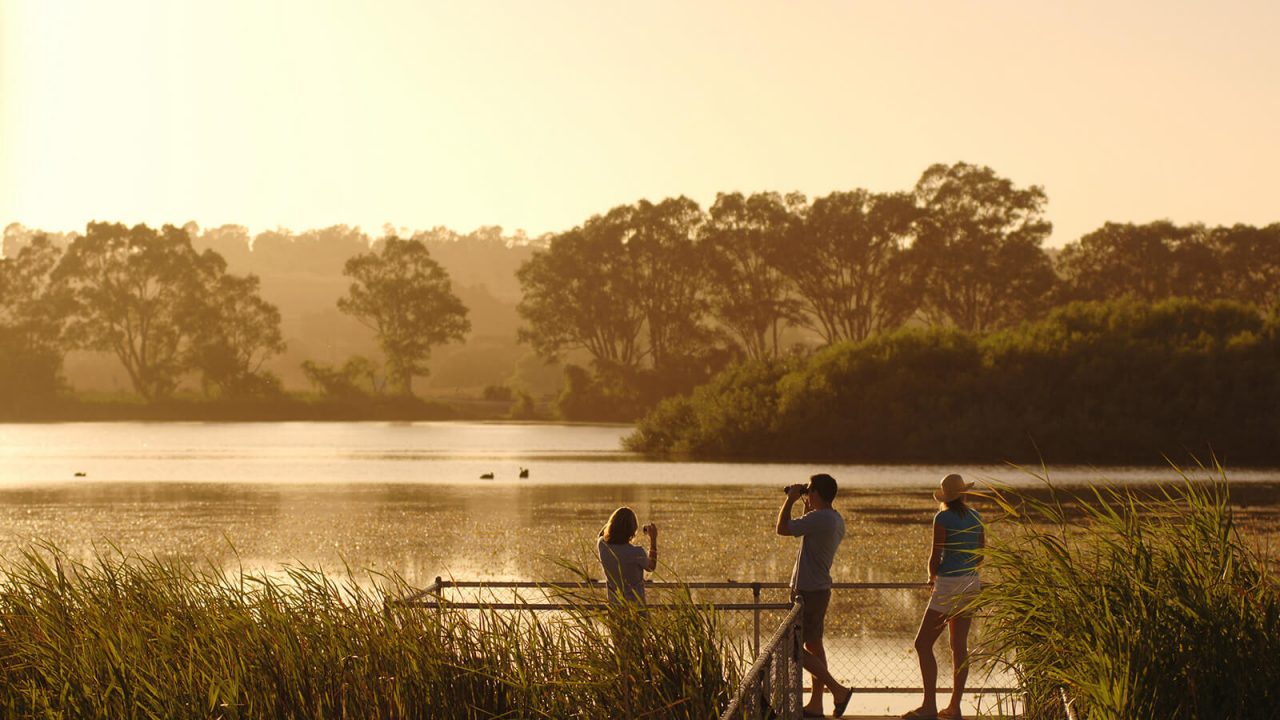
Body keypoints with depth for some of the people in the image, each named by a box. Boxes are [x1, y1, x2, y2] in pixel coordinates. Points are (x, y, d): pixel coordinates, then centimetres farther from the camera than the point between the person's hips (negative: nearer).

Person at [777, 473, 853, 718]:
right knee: (813, 644, 13)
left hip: (808, 592, -10)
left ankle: (838, 690, -6)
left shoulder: (819, 518, -21)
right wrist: (806, 505, 22)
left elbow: (782, 528, -20)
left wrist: (790, 499, -9)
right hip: (820, 589, 10)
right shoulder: (836, 520, 10)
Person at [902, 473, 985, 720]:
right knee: (959, 645, 10)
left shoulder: (943, 518, -12)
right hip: (971, 584, 7)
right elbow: (980, 556, 14)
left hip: (949, 585, -7)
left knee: (923, 643, -4)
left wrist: (932, 575, 9)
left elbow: (935, 557, -11)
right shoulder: (975, 518, 7)